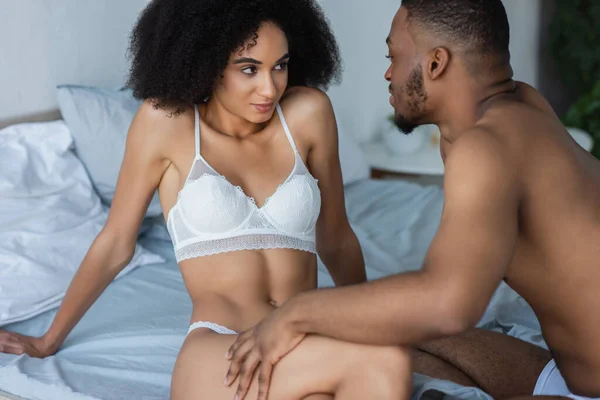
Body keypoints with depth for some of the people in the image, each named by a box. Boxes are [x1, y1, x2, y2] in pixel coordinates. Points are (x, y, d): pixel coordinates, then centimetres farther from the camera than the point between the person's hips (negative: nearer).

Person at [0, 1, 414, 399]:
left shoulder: (308, 112, 5)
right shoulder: (165, 120, 0)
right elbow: (114, 245, 11)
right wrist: (49, 340, 20)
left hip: (312, 354, 4)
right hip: (217, 356, -3)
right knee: (382, 361, -32)